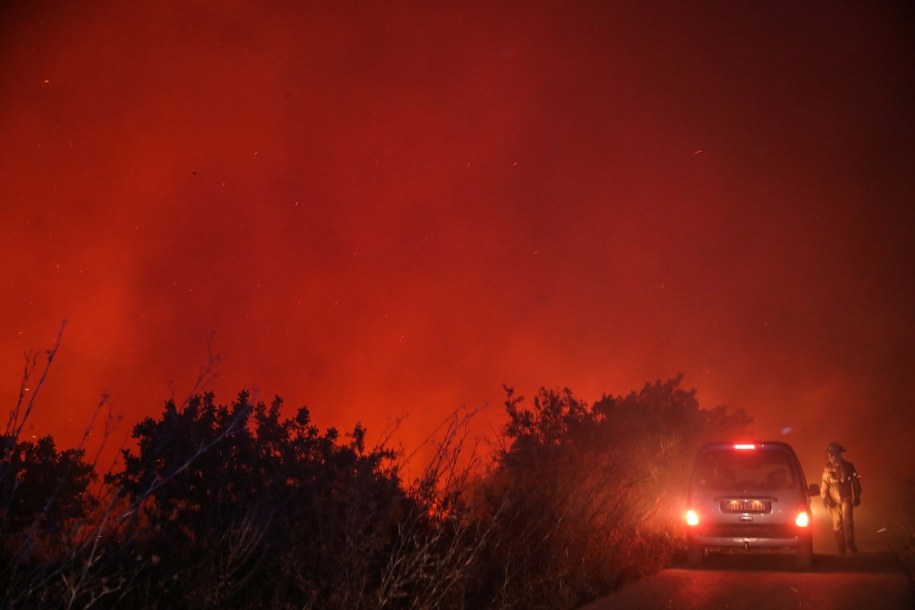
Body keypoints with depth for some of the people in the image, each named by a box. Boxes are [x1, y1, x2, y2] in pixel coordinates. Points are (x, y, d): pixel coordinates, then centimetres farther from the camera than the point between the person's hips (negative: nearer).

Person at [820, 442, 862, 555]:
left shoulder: (848, 466, -1)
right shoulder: (827, 469, 2)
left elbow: (855, 482, 6)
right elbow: (824, 484, 3)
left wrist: (857, 496, 7)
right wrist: (824, 497, -7)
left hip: (846, 499, -1)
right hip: (834, 500, 1)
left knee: (847, 521, -15)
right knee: (837, 524, 3)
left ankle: (850, 542, 0)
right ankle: (841, 546, 12)